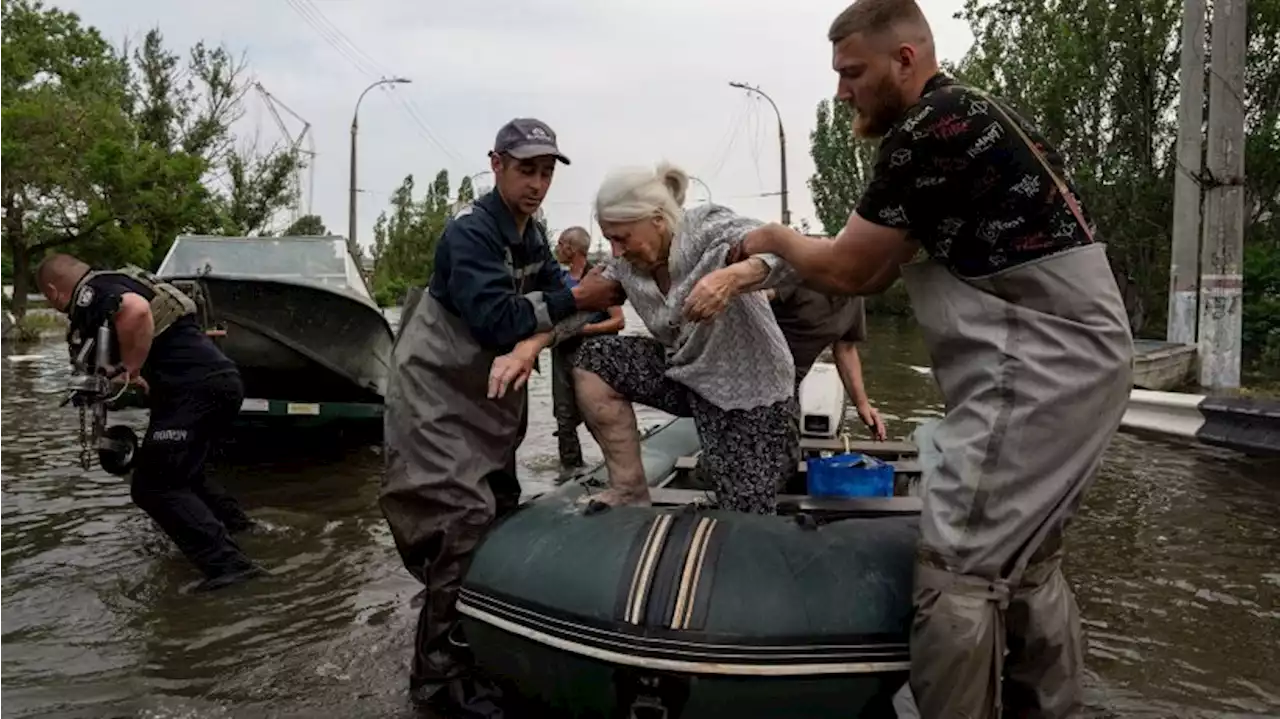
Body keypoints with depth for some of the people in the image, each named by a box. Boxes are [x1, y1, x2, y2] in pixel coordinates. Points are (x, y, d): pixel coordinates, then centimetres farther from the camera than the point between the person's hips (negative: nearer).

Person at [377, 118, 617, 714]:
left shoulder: (531, 238, 10)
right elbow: (497, 320, -27)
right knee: (462, 525, -17)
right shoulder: (469, 232, -18)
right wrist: (573, 300, -22)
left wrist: (530, 344, -23)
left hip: (488, 397, 9)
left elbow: (549, 305, -1)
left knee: (499, 516, 13)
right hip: (435, 396, -9)